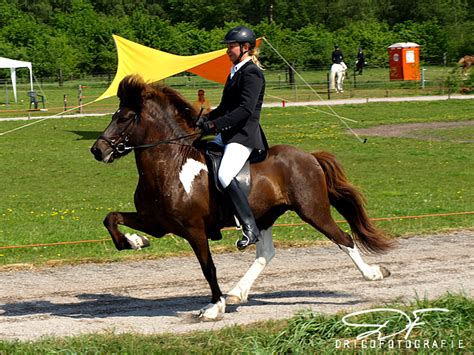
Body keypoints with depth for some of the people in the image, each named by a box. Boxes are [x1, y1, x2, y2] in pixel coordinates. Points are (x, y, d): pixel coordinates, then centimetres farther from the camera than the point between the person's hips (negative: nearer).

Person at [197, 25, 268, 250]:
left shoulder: (251, 73, -12)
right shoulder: (235, 71, 18)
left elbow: (245, 109, -22)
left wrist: (215, 124, -24)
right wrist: (206, 119, 7)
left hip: (244, 135, -11)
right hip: (228, 134, 11)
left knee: (224, 176, -28)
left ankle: (251, 229, -27)